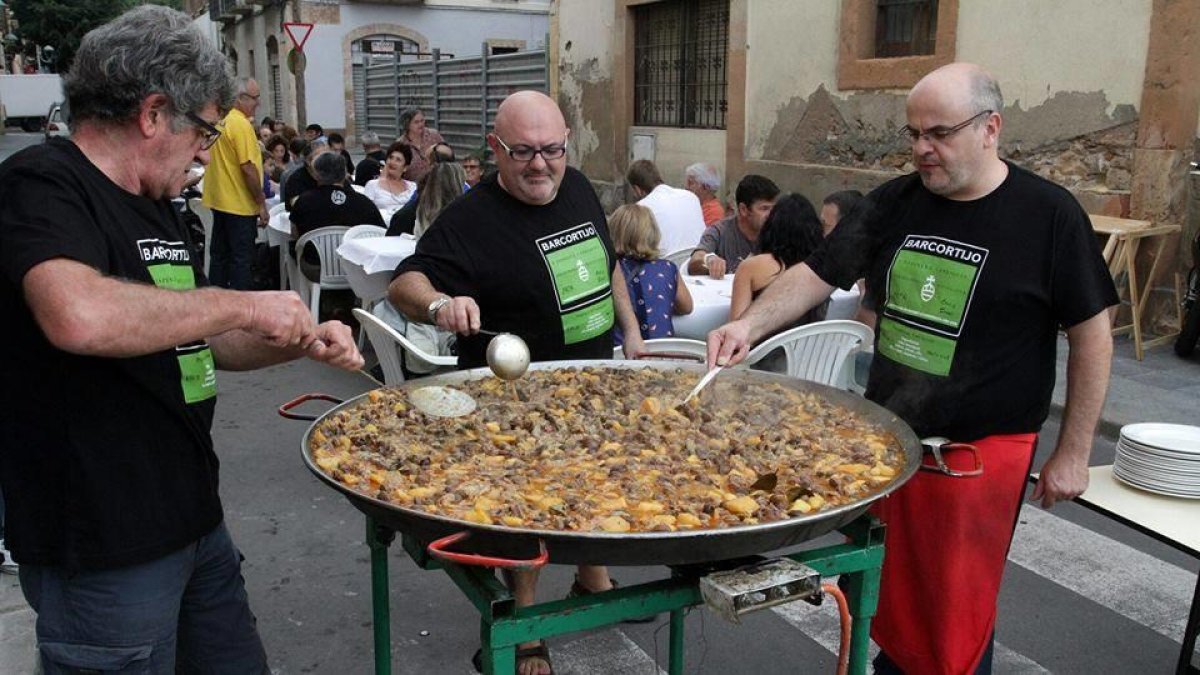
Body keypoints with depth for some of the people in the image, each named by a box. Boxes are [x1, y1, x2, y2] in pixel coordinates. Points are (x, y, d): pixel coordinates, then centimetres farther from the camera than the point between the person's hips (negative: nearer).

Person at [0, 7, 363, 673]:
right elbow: (79, 316, -36)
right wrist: (243, 305, -24)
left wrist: (300, 342, 4)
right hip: (103, 547, -8)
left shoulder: (156, 209, 13)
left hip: (195, 518, 9)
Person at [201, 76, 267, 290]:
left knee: (219, 255, 15)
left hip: (219, 200, 9)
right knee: (241, 259, -1)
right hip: (240, 204, -9)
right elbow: (248, 169, -21)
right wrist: (261, 202, -14)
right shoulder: (241, 124, -17)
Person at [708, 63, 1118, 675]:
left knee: (957, 611, 7)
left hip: (980, 450, -4)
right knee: (882, 591, 17)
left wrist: (1072, 453, -3)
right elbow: (816, 274, 1)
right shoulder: (894, 202, 2)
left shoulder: (1049, 214, -9)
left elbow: (1090, 334, -4)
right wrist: (749, 323, -17)